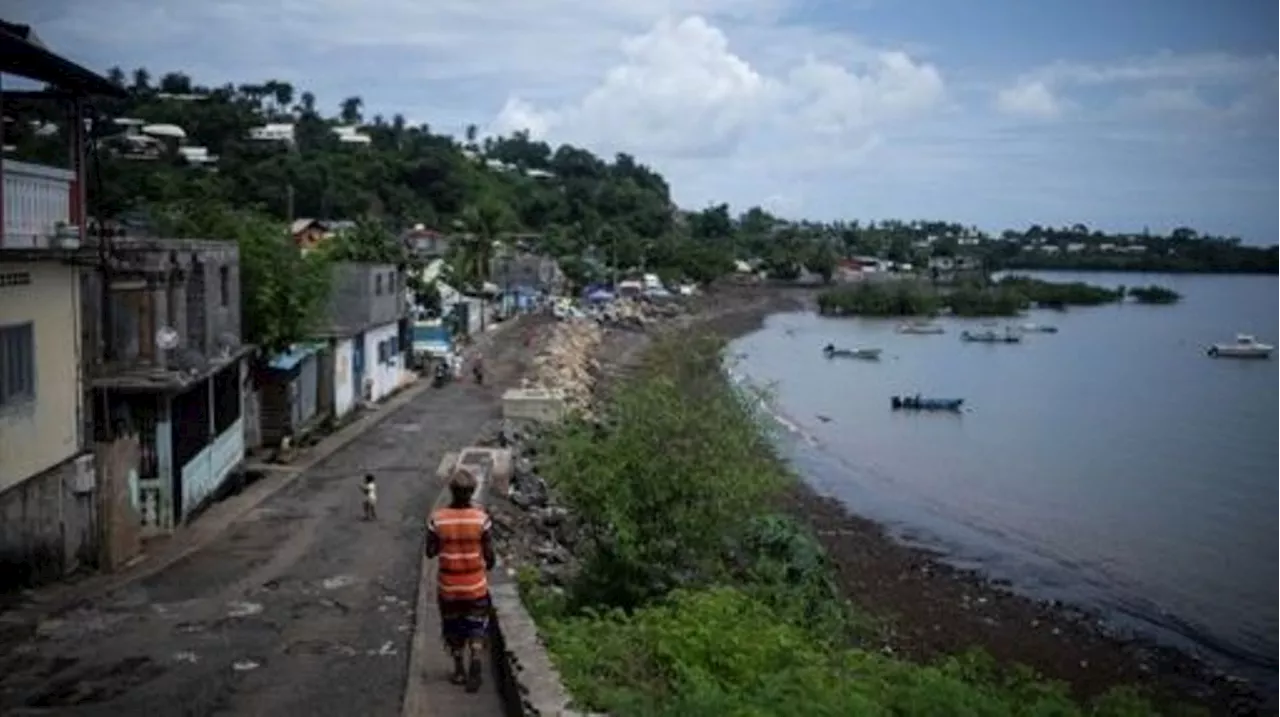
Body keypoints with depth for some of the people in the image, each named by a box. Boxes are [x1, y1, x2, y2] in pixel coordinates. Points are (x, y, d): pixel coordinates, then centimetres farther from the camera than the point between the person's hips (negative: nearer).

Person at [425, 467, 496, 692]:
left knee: (453, 628, 19)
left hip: (448, 586, 1)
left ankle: (459, 670, 28)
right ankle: (474, 668, -4)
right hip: (476, 585, -1)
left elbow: (431, 552, -6)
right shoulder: (481, 518, -14)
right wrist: (489, 564, 12)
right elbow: (489, 554, -9)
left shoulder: (437, 519, -13)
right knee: (476, 628, 13)